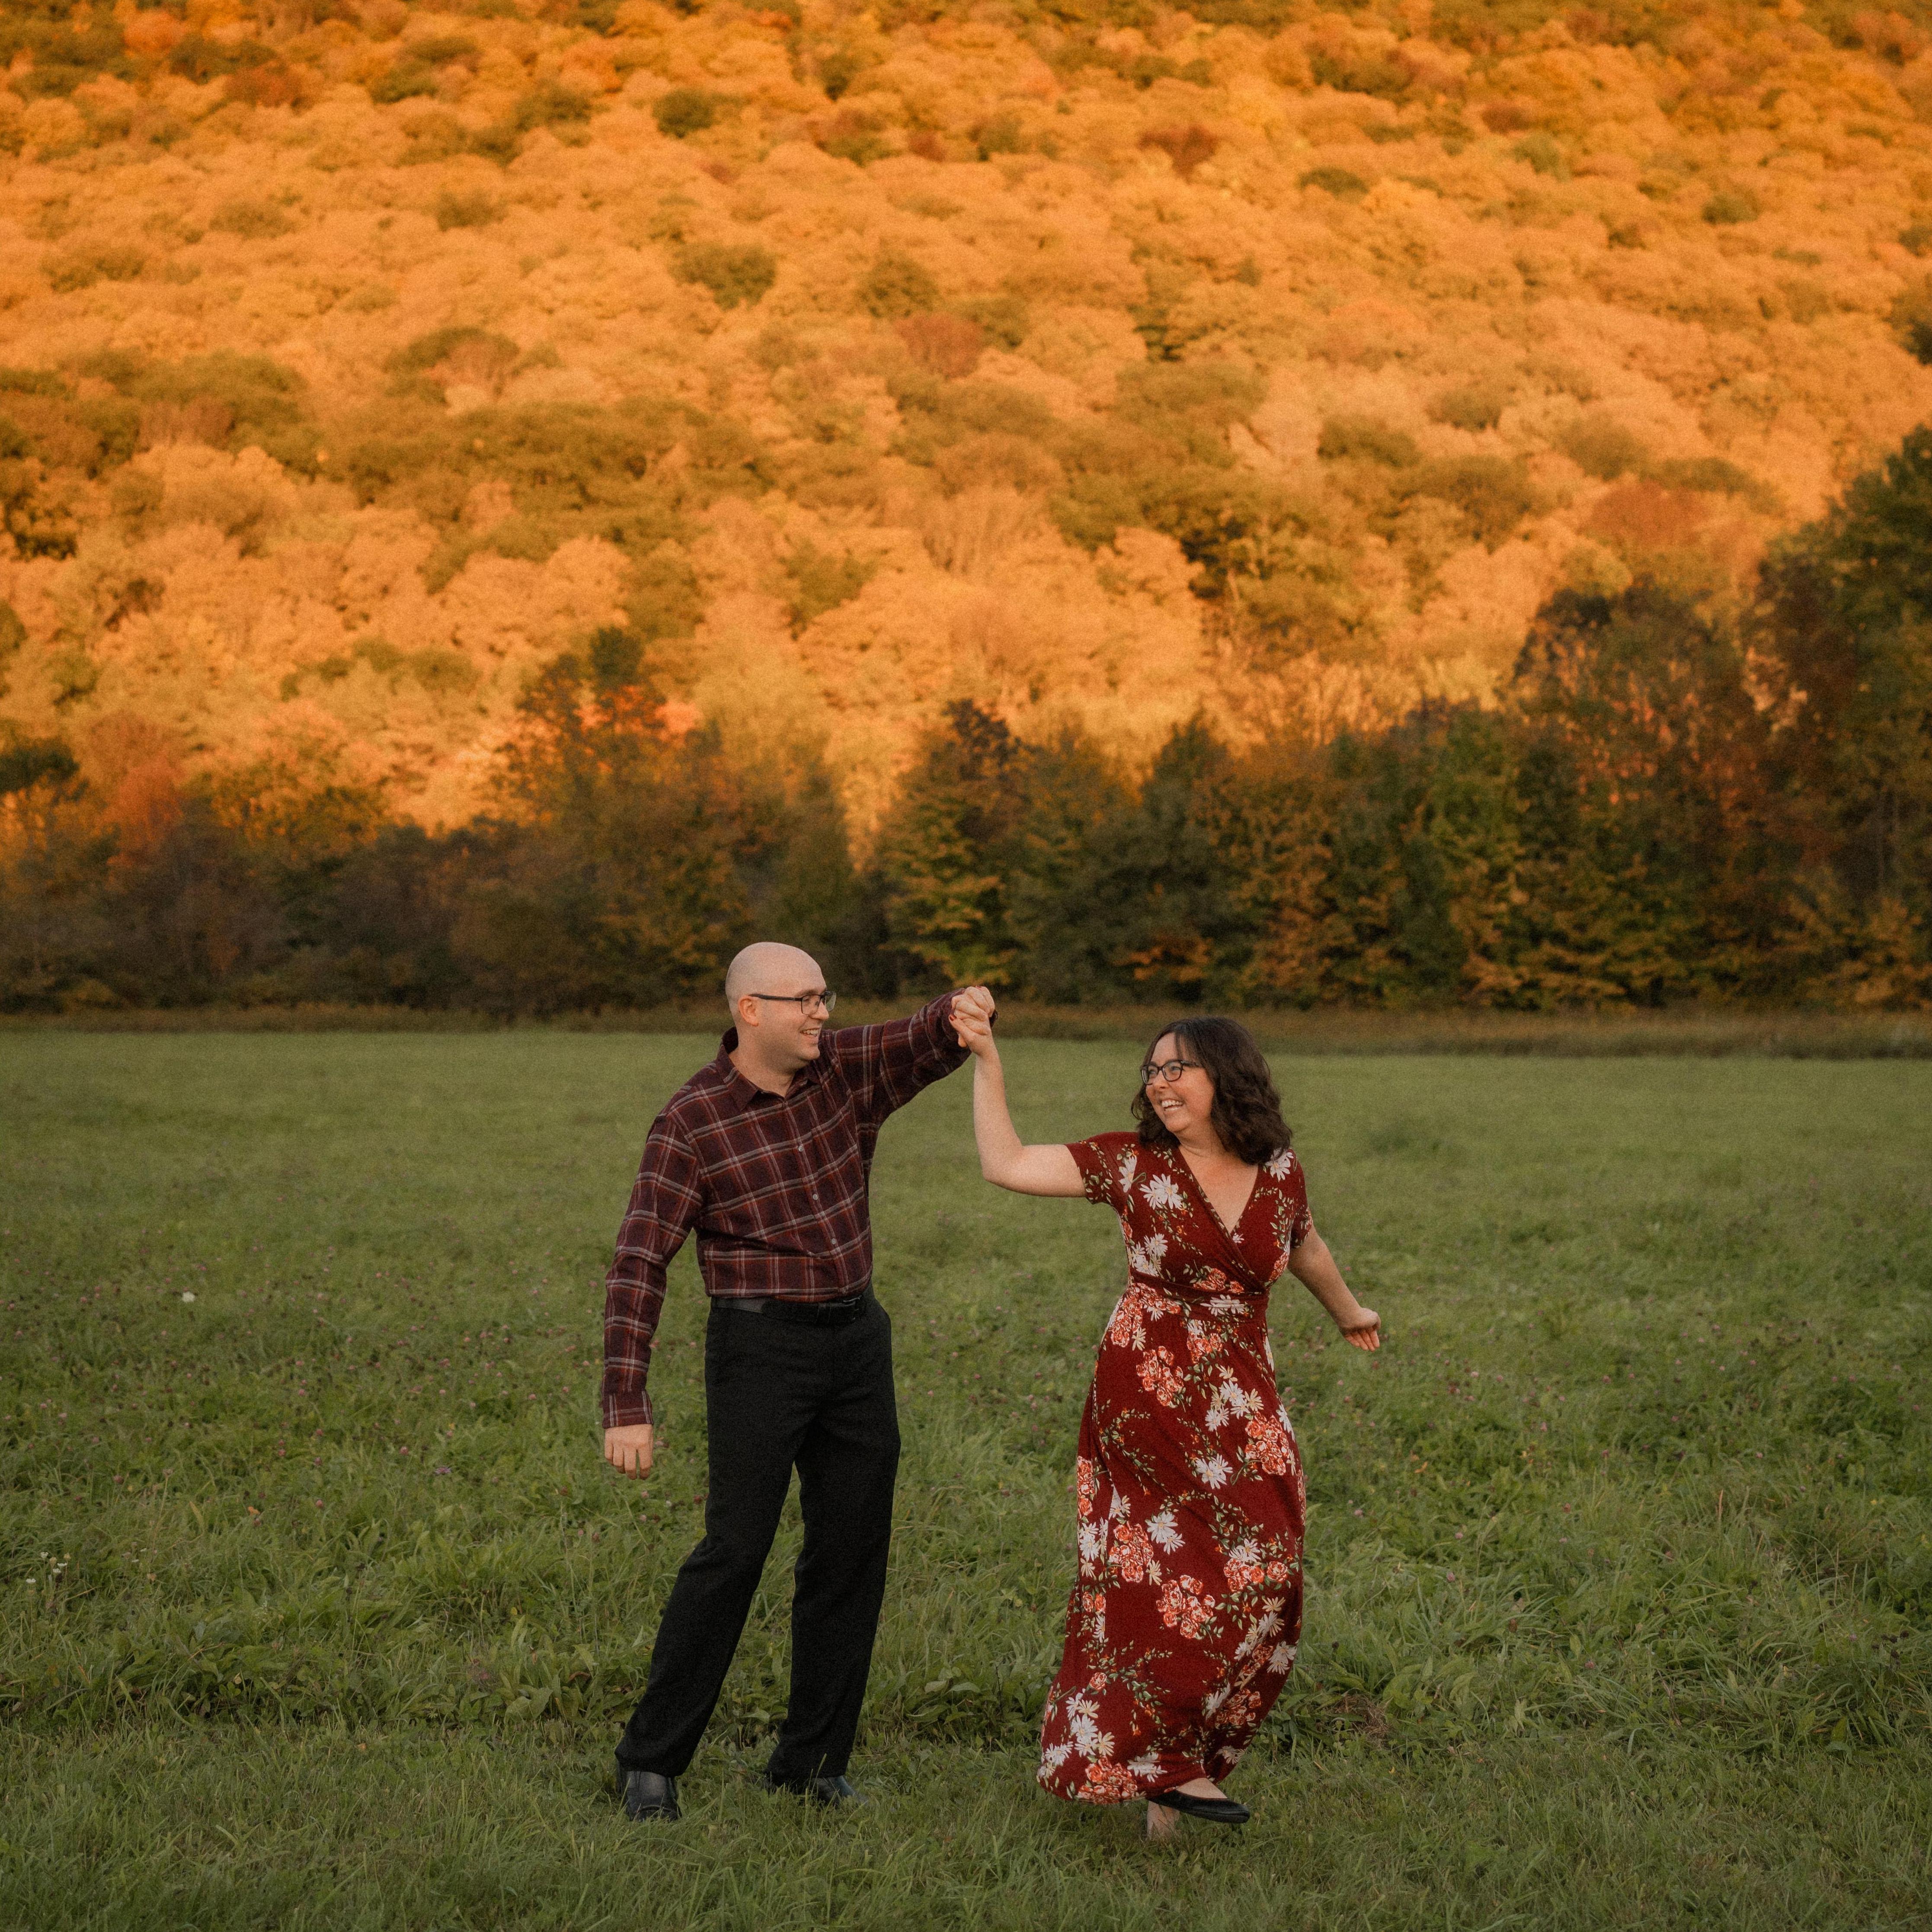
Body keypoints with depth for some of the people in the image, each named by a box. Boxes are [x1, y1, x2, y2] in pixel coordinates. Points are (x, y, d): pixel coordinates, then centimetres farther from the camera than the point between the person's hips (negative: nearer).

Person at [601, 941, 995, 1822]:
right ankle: (651, 1757, 4)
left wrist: (966, 1010, -28)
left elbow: (935, 1038, -1)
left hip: (858, 1336, 6)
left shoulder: (847, 1068, 1)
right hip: (759, 1345, -5)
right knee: (736, 1546, -9)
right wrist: (626, 1408, -20)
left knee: (852, 1549, 6)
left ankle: (811, 1759, 17)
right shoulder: (691, 1126, -13)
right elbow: (636, 1270, -15)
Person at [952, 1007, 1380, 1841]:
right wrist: (986, 1060, -11)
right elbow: (1005, 1164, -6)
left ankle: (1170, 1762, 14)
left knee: (1254, 1583, 2)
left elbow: (1303, 1246, 24)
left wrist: (1349, 1311, 41)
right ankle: (1165, 1765, 6)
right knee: (1163, 1577, -6)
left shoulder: (1279, 1173, 2)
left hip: (1245, 1408, 4)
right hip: (1146, 1397, -4)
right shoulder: (1131, 1163, -5)